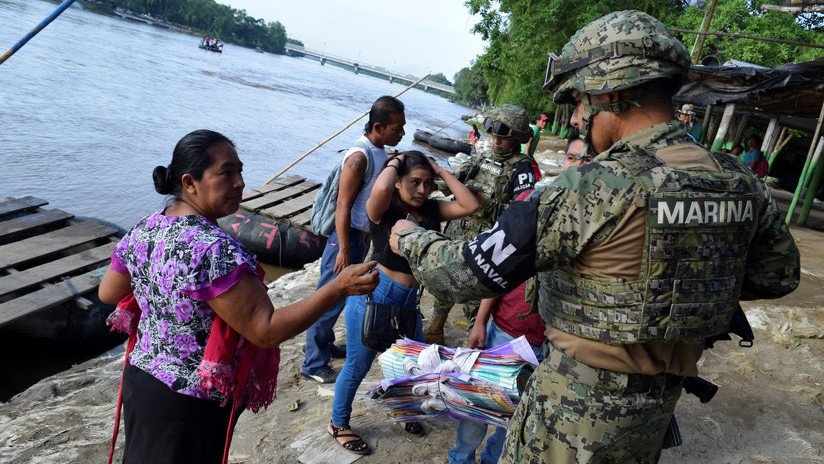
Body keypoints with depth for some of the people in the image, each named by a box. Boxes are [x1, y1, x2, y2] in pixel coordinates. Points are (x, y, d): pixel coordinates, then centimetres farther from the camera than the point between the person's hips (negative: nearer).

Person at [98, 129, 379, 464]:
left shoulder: (143, 229, -2)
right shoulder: (212, 248, -29)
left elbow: (107, 293, 12)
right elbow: (266, 330, -30)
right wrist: (339, 288, -32)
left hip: (141, 377, 8)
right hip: (187, 405, -8)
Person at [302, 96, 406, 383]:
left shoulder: (380, 152, 6)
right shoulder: (359, 157, -22)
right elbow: (343, 206, -22)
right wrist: (344, 250, -23)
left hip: (363, 235, 9)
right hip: (347, 237, -9)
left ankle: (324, 345, 37)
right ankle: (313, 364, 13)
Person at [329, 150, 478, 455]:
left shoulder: (432, 209, 3)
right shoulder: (383, 209, -14)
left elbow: (470, 205, -8)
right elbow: (380, 187, -38)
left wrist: (442, 172, -5)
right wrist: (394, 162, -17)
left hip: (408, 302, 7)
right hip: (373, 296, -6)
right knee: (357, 367, 10)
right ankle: (338, 424, 34)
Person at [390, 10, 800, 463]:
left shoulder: (592, 190, -27)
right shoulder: (741, 183, -6)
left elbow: (470, 272, -23)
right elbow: (780, 274, 10)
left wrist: (409, 239, -4)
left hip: (578, 410, -6)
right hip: (658, 405, 7)